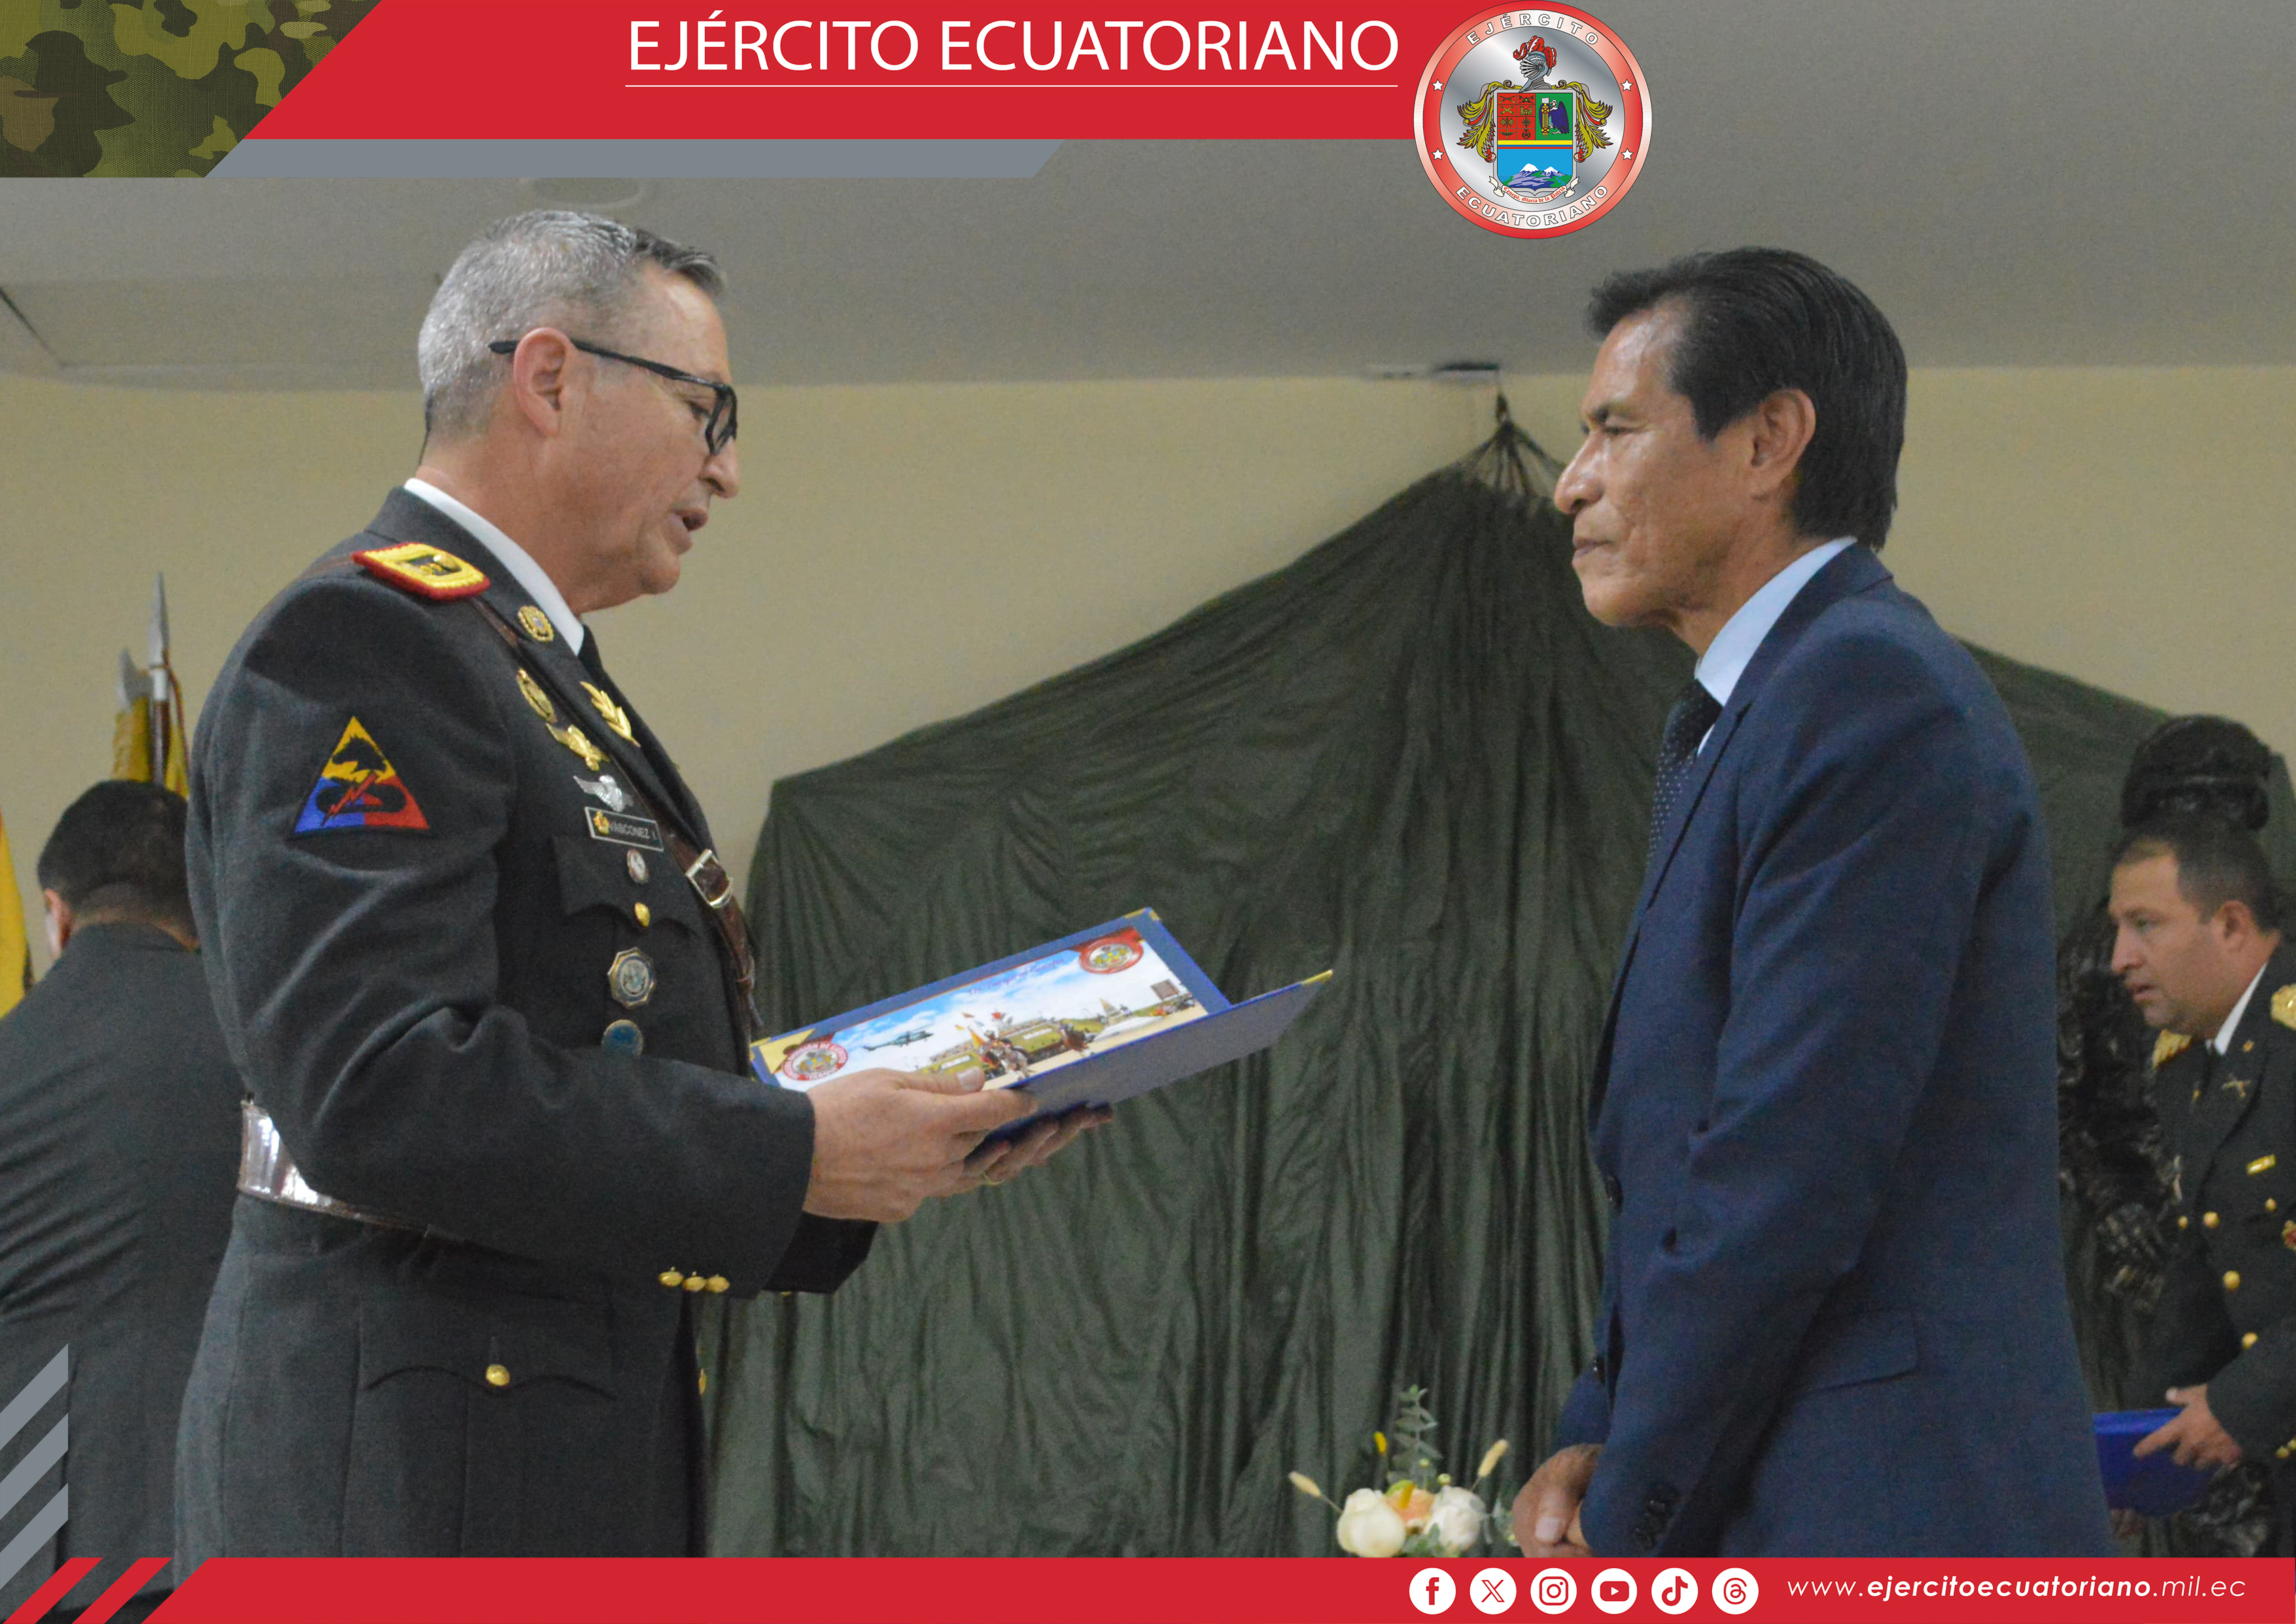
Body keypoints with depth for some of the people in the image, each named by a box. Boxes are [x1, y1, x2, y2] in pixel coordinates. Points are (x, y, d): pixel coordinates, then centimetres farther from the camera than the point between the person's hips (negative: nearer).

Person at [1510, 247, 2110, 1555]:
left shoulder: (1870, 694, -14)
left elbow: (1789, 1171, -19)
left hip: (1875, 1535, -10)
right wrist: (1597, 1440, 6)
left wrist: (1631, 1520, -10)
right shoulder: (1741, 721, 20)